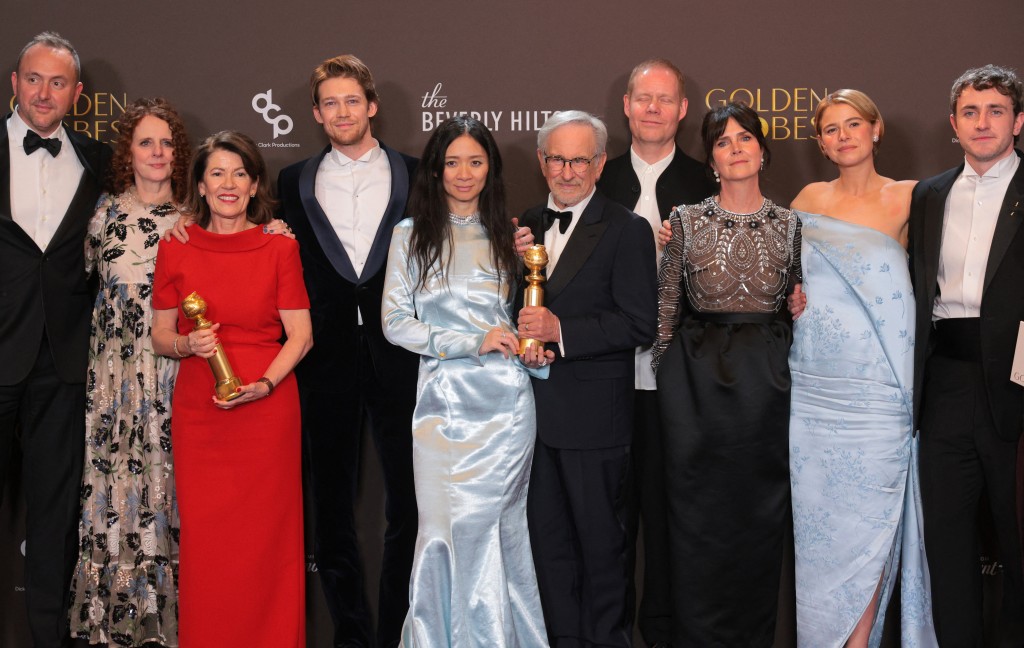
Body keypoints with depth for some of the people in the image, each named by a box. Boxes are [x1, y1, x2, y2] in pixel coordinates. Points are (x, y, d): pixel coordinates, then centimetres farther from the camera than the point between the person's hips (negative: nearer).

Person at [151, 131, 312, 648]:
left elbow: (301, 336, 1)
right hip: (197, 411, 1)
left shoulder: (280, 248, 3)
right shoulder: (175, 249, 5)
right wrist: (188, 344, -12)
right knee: (205, 540, 3)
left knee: (267, 537, 1)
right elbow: (160, 336, 10)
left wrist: (265, 383, -14)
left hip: (267, 408, -1)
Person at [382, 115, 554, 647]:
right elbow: (395, 321, -2)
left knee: (489, 525, 1)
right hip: (443, 400, -1)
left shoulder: (506, 233, 12)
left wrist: (534, 349, -2)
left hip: (505, 401, 1)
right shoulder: (410, 235, 5)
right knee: (444, 527, 1)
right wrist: (474, 343, -11)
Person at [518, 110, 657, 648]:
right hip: (537, 410, 6)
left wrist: (560, 331, -22)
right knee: (548, 538, 15)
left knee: (600, 539, 8)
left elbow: (638, 325, -14)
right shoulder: (527, 226, 11)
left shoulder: (626, 230, -7)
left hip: (594, 415, -5)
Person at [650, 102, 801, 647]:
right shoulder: (686, 220, 2)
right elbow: (665, 308, 5)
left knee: (760, 516, 7)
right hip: (697, 376, -1)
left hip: (767, 377, 1)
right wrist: (664, 373, 1)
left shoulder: (790, 225, 6)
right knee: (698, 515, 2)